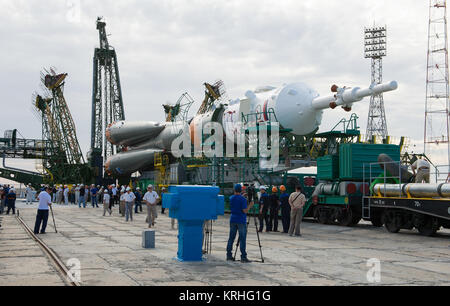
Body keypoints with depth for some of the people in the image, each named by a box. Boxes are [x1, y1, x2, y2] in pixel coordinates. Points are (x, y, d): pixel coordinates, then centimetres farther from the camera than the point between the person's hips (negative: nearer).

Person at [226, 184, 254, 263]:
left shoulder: (231, 198, 5)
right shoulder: (243, 199, -12)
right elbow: (245, 211, -15)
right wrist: (250, 206, 2)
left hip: (233, 220, 6)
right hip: (241, 221, -5)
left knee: (231, 238, 10)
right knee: (242, 239, -4)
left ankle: (229, 255, 12)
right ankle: (243, 257, -6)